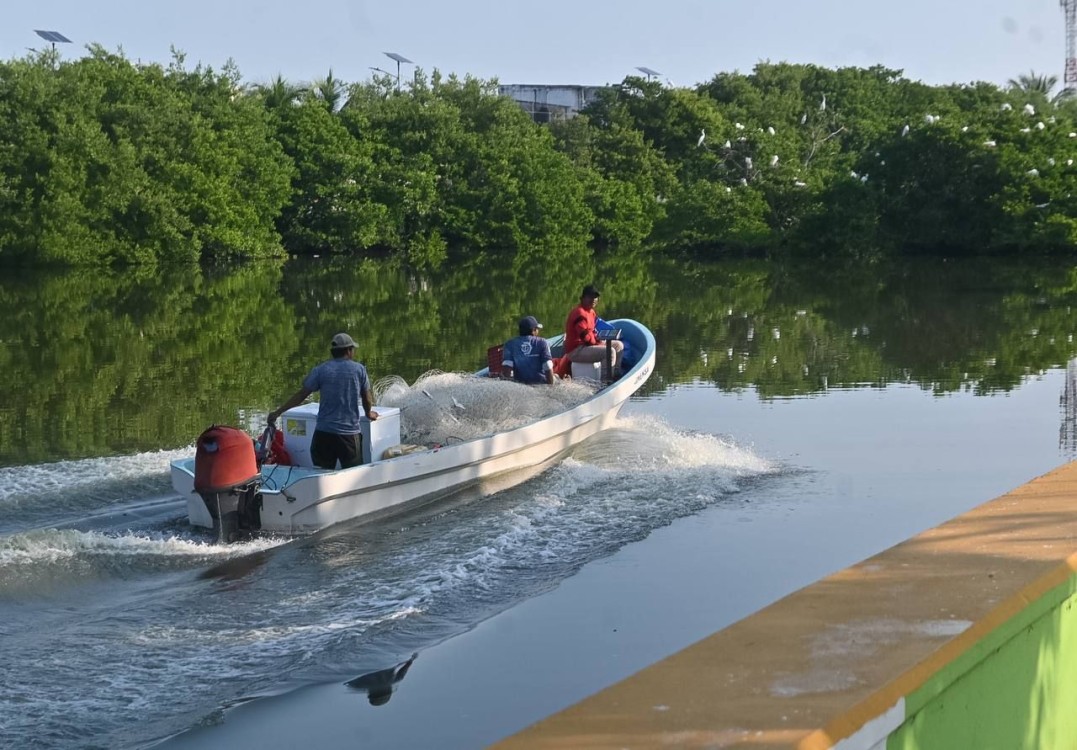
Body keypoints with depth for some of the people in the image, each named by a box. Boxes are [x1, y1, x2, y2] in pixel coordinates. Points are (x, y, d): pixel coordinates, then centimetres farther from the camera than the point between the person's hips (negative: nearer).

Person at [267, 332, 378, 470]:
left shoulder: (321, 370, 3)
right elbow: (367, 398, 11)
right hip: (350, 433, -2)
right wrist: (369, 413, 32)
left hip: (323, 433, 2)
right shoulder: (359, 369, 2)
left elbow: (301, 395, 3)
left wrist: (278, 412, 12)